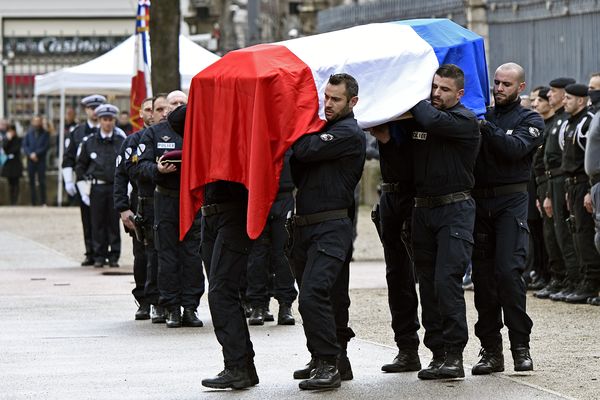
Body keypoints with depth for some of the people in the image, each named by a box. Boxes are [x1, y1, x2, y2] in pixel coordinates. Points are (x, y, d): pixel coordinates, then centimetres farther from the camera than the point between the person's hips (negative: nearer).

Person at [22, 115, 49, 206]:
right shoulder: (29, 133, 11)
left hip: (41, 160, -2)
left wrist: (36, 153, -12)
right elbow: (24, 145, 5)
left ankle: (43, 202, -5)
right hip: (31, 160, 2)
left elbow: (46, 146, -3)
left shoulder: (45, 133, 5)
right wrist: (30, 154, -10)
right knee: (31, 181, 2)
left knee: (41, 181, -8)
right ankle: (33, 202, 6)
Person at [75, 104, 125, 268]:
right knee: (98, 224, 1)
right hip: (97, 187, 0)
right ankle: (99, 256, 8)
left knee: (114, 223, 1)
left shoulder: (122, 141, 4)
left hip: (116, 188, 0)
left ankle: (114, 256, 7)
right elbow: (80, 166, 10)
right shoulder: (89, 142, 5)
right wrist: (83, 191, 4)